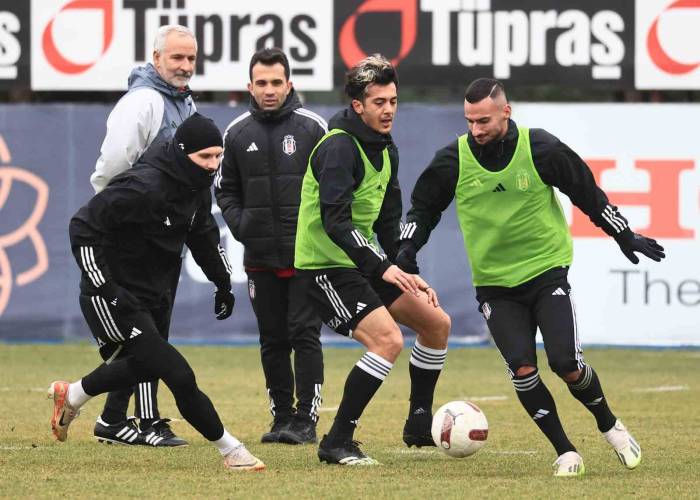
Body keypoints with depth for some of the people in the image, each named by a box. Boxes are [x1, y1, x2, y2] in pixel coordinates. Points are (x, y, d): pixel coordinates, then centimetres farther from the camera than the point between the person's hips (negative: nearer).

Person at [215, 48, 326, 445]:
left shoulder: (313, 128, -3)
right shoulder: (238, 133, 8)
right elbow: (226, 188, 17)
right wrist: (240, 224, 1)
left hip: (307, 255, -4)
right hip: (260, 257, 4)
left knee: (305, 335, -7)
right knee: (272, 340, 8)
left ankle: (306, 420, -4)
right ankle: (282, 417, 15)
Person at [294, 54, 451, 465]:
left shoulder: (386, 151, 11)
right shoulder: (339, 148, -19)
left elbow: (389, 224, 18)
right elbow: (335, 220, -27)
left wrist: (410, 277, 11)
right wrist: (382, 267, -32)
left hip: (362, 261, 10)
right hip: (327, 266, -10)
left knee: (437, 323, 11)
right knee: (388, 340, -23)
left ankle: (420, 424, 24)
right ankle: (337, 443, -15)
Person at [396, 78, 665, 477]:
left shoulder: (540, 149, -11)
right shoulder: (453, 160, -8)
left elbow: (588, 193, 3)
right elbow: (424, 206, 10)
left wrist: (624, 235, 9)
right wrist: (408, 248, -3)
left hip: (547, 269, -1)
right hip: (494, 283, 1)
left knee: (566, 364, -12)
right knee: (522, 370, -14)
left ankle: (610, 426, 16)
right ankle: (566, 453, 0)